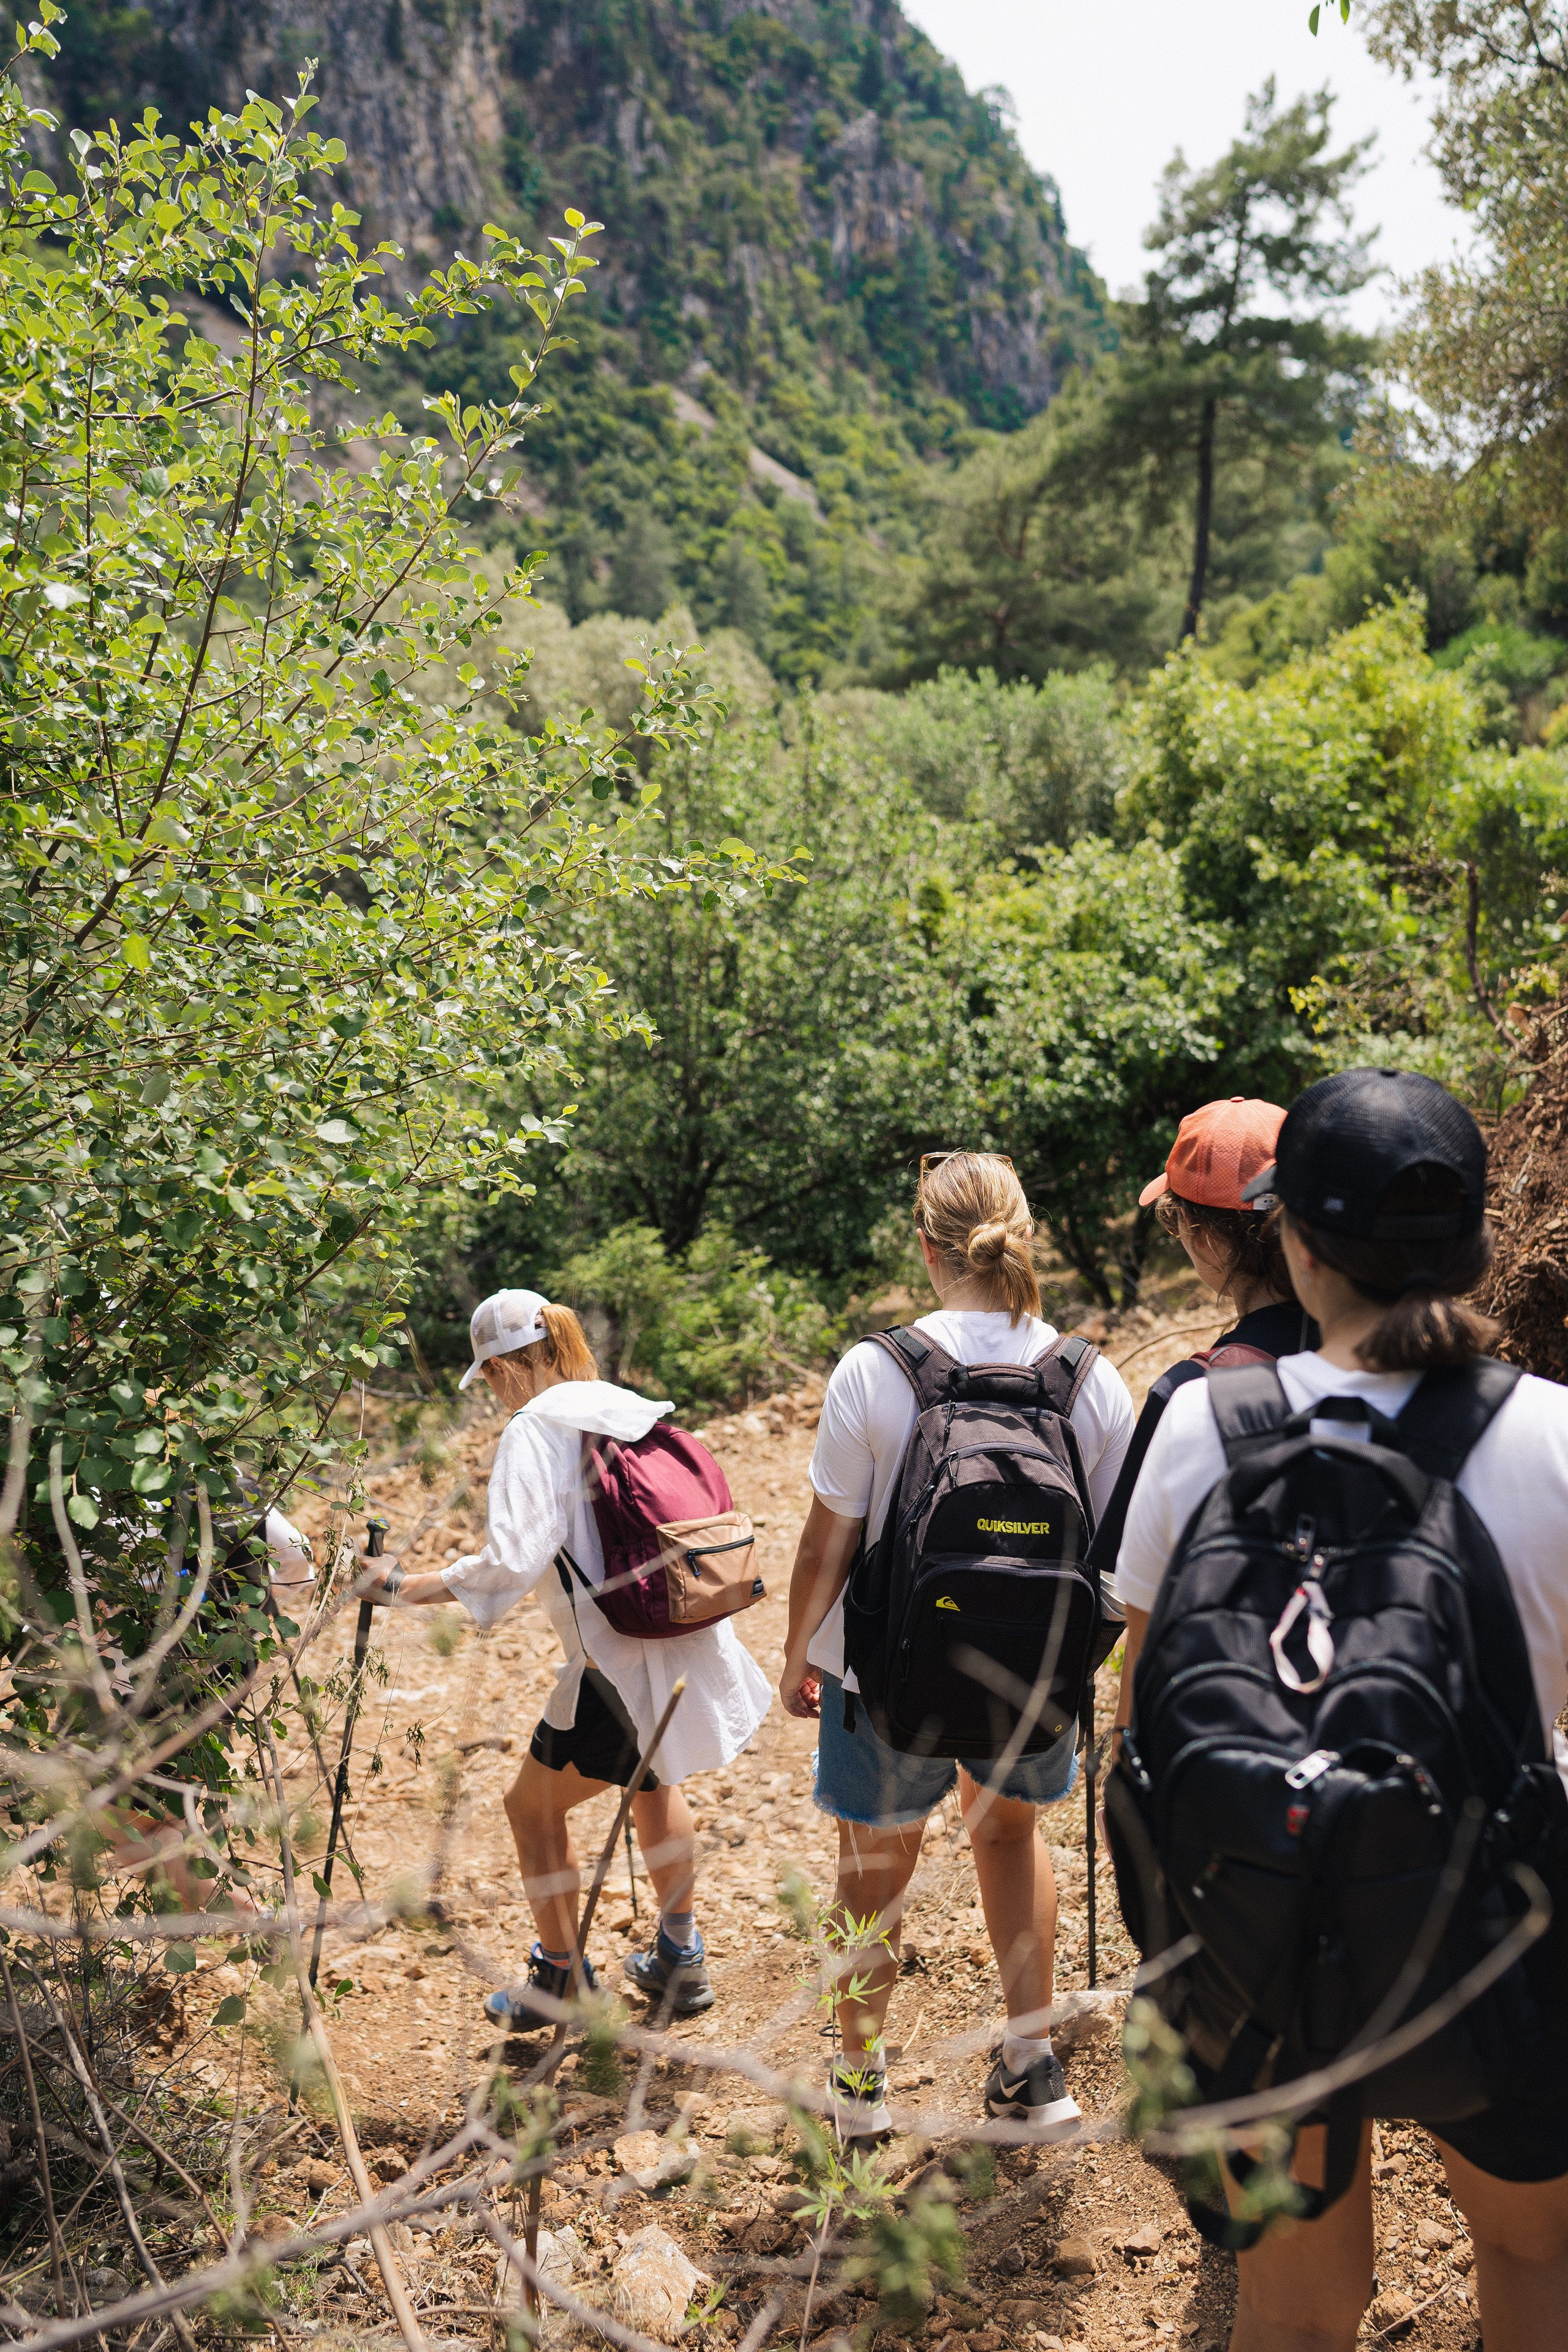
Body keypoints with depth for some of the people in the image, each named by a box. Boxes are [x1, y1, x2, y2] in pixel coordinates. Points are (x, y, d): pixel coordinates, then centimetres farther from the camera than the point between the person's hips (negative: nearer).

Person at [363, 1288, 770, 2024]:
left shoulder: (535, 1428, -12)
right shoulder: (635, 1408, 8)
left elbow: (512, 1562, -22)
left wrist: (408, 1588, -13)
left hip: (622, 1663, -8)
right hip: (696, 1643, 8)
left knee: (534, 1806, 15)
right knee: (654, 1782, 32)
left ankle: (562, 1980, 30)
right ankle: (680, 1961, 44)